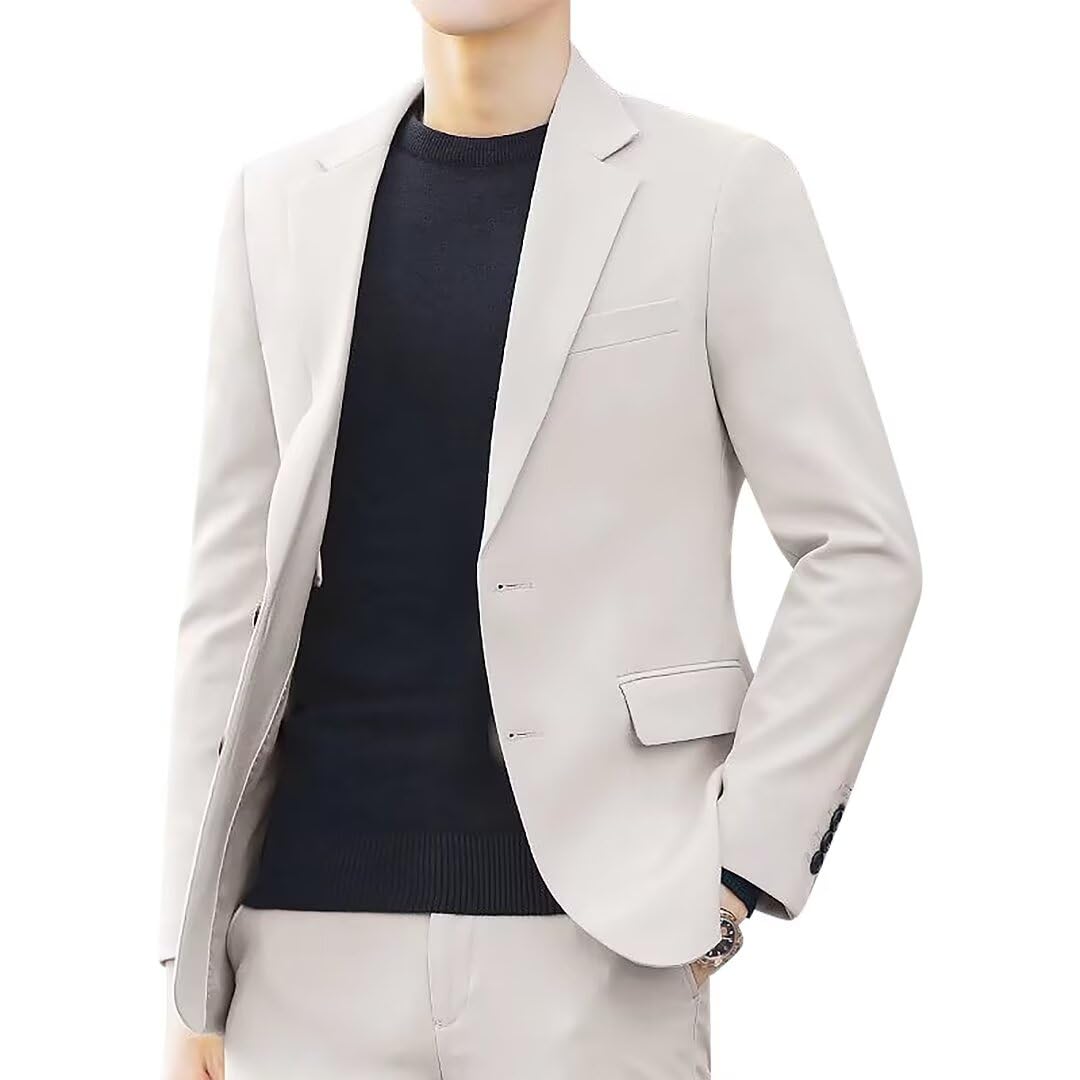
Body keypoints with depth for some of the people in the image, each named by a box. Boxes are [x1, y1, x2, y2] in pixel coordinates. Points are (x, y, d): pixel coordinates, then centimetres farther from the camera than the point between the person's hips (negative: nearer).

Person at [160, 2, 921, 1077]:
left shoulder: (720, 189, 1)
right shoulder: (283, 201, 11)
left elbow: (859, 550, 1)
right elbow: (234, 585, 10)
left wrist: (743, 859, -6)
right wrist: (195, 965, 7)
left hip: (596, 932, -3)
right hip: (314, 936, 3)